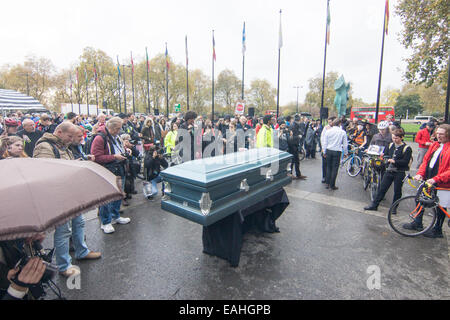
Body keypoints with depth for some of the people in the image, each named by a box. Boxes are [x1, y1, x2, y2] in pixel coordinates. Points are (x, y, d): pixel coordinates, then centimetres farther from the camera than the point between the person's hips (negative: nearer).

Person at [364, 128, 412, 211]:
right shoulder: (390, 145, 8)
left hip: (399, 173, -4)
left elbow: (405, 161, -15)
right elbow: (385, 154, 17)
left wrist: (394, 161, -24)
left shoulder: (406, 148, -8)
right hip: (389, 171, 4)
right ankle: (374, 205, 12)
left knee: (397, 191, 7)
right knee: (382, 188, 6)